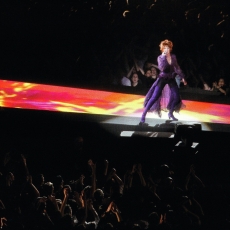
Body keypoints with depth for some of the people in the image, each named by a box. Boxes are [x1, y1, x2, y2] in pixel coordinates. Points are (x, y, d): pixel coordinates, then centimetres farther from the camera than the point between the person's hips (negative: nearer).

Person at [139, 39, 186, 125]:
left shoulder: (173, 57, -1)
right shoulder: (160, 58, -12)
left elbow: (177, 68, 13)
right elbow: (162, 68, -29)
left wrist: (182, 77, 14)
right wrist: (163, 57, -31)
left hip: (171, 79, 5)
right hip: (162, 79, -5)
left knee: (176, 97, -1)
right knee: (154, 97, -14)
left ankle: (170, 113, 24)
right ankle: (143, 117, -17)